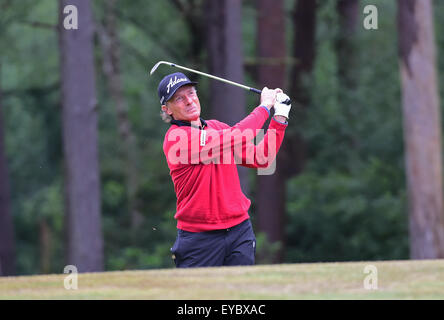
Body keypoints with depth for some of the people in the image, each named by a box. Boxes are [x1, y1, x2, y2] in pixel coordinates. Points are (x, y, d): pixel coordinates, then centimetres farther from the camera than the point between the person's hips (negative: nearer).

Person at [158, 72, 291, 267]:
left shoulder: (216, 127, 12)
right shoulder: (176, 137, -12)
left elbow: (260, 159, 10)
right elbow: (233, 138, -18)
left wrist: (280, 119, 2)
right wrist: (264, 107, -6)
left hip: (240, 230, 6)